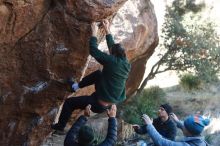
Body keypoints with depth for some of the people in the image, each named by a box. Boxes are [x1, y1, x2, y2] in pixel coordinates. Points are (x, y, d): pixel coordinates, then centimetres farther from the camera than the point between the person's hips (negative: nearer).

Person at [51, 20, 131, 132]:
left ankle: (60, 126, 30)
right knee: (98, 74, 23)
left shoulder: (112, 61, -22)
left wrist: (94, 33, -3)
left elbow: (93, 50, -15)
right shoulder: (126, 64, -2)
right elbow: (114, 47, 13)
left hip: (100, 104, -7)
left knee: (69, 103, 11)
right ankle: (76, 86, 37)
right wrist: (107, 31, 18)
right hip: (113, 103, 7)